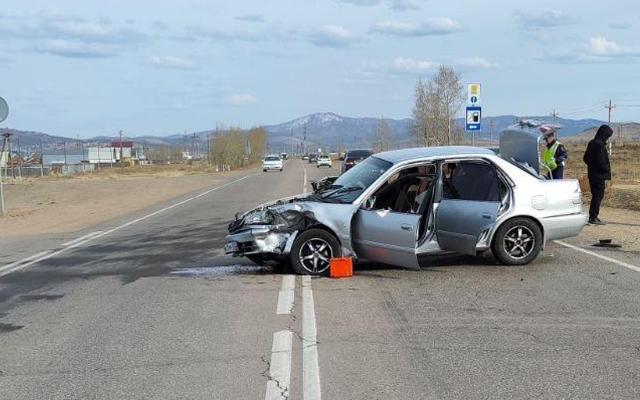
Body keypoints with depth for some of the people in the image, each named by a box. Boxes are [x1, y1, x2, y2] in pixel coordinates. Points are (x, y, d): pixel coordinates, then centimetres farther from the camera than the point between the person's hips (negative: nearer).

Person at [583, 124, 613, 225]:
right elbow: (601, 161, -21)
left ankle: (592, 216, 21)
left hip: (592, 174, 9)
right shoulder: (600, 144, -18)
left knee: (596, 195, 16)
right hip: (599, 175, -9)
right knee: (598, 195, -4)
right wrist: (607, 171, -8)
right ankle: (593, 218, -2)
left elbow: (585, 158, 18)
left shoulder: (592, 143, 11)